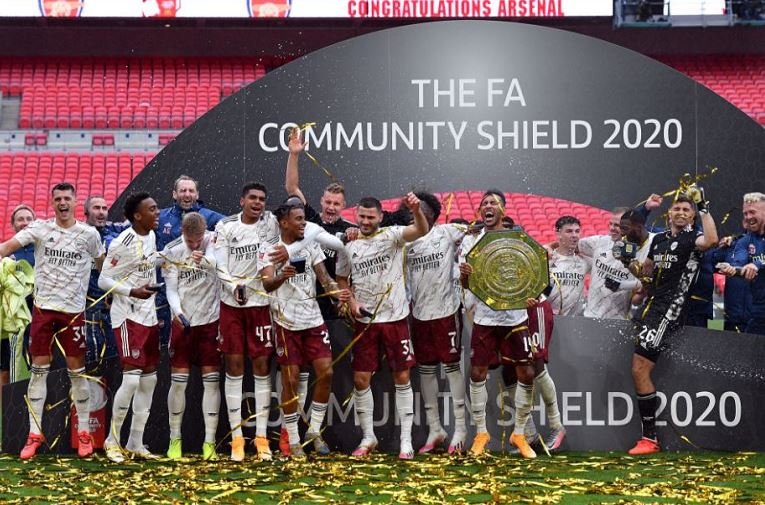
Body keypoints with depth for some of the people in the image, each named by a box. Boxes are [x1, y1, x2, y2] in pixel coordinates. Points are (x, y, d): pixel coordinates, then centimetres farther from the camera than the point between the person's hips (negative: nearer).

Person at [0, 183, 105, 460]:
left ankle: (84, 433, 15)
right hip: (43, 308, 0)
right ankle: (34, 434, 9)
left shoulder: (89, 234, 1)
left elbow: (103, 266, 14)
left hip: (74, 310, 0)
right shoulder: (40, 228, -1)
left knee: (77, 371, 4)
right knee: (39, 370, 2)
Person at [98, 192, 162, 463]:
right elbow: (104, 280, -15)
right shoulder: (122, 243, -17)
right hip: (127, 316, -8)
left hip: (149, 316, 8)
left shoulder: (152, 236, 7)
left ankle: (135, 442, 16)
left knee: (149, 379, 8)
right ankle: (112, 440, 3)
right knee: (132, 379, -12)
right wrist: (133, 292, -26)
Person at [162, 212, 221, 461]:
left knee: (212, 381, -1)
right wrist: (178, 312, -22)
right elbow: (171, 289, -3)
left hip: (211, 320, -1)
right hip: (182, 321, 1)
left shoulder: (213, 242, -5)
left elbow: (215, 262, -27)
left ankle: (209, 442, 5)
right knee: (178, 381, 1)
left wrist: (204, 259, -49)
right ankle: (175, 439, 14)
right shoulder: (172, 253, -2)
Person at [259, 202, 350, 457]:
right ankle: (293, 441, 9)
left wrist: (336, 291, -17)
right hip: (287, 323, -4)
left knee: (326, 372, -3)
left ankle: (314, 431, 13)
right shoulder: (270, 251, -6)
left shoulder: (311, 246, 7)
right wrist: (282, 276, -41)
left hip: (313, 319, 4)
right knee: (290, 381, -1)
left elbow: (324, 277, 4)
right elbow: (267, 284, -19)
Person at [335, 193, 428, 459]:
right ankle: (368, 437, 18)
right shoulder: (349, 246, 4)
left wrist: (416, 210, -42)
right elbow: (342, 279, 15)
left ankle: (406, 440, 9)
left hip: (395, 317, -2)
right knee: (361, 379, 2)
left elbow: (421, 231, -22)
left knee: (402, 377, 1)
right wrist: (351, 302, -3)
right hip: (365, 320, 3)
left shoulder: (392, 235, -5)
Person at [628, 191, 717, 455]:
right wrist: (636, 267, 7)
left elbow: (711, 240, -30)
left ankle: (650, 438, -10)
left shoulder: (692, 238, -6)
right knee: (641, 370, 15)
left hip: (669, 310, -9)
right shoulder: (659, 238, 16)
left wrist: (703, 207, -24)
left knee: (640, 370, -15)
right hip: (652, 306, 9)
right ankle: (649, 435, 26)